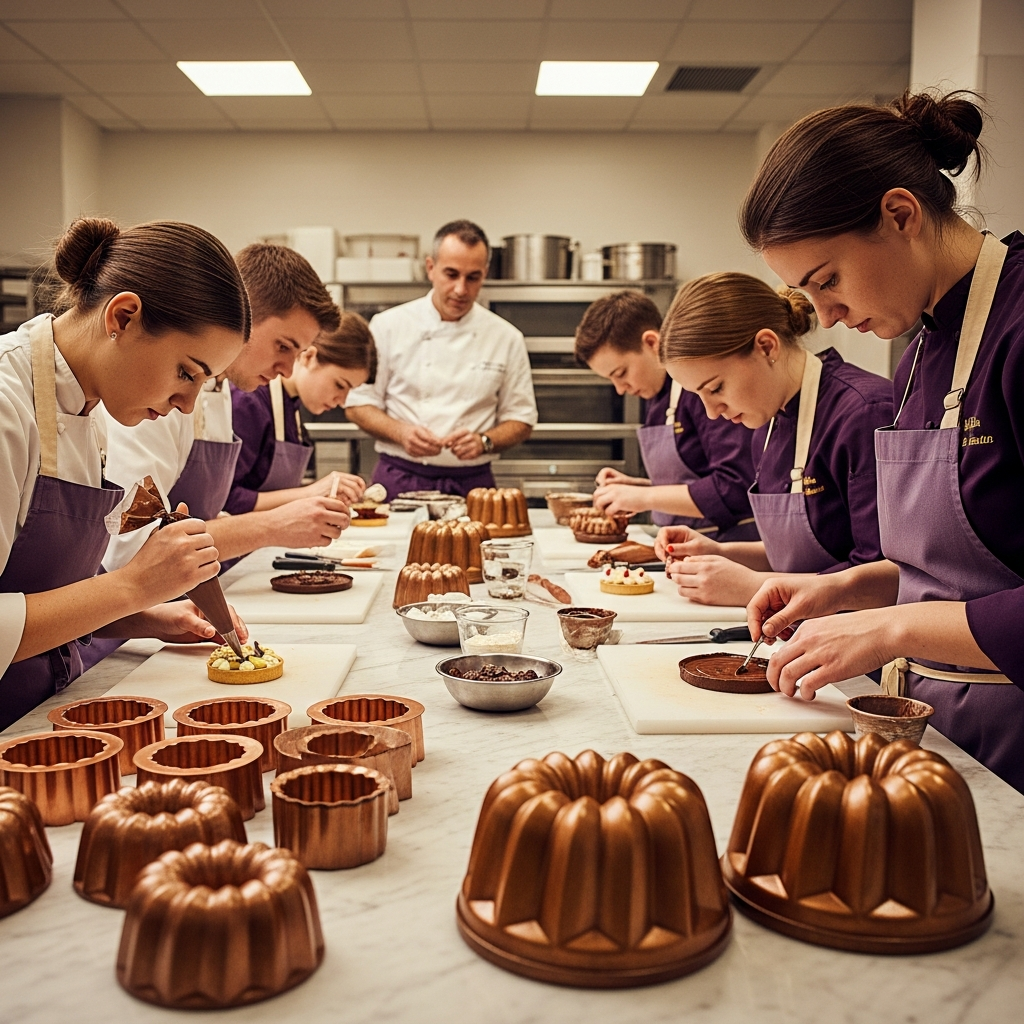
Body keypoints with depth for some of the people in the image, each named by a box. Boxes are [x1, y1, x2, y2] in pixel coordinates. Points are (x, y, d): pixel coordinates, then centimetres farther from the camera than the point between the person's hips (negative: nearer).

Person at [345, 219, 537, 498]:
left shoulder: (506, 338, 5)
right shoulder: (389, 325, 2)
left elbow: (521, 421, 10)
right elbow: (358, 404, 6)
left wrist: (484, 442, -10)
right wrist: (400, 432, -13)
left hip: (471, 484, 1)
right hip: (398, 482, -1)